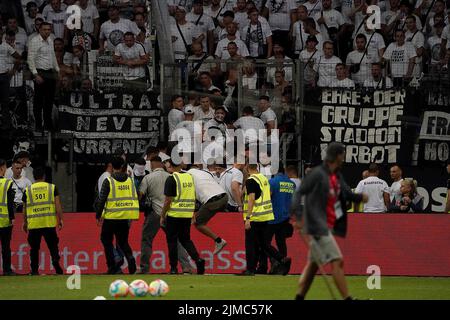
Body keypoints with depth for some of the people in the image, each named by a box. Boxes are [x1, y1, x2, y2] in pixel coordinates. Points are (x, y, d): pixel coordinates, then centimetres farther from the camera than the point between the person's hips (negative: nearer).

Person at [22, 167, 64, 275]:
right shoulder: (52, 187, 3)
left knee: (34, 248, 9)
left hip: (33, 223, 1)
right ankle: (57, 267, -8)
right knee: (53, 246, 5)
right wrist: (60, 219, 4)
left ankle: (34, 270, 6)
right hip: (49, 223, -1)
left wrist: (25, 222, 22)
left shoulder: (28, 190, 7)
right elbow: (58, 205, -2)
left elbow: (24, 208, 12)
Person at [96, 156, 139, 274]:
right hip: (126, 217, 4)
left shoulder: (108, 181, -8)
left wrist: (98, 216, -1)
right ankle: (130, 257, -14)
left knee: (106, 240, 12)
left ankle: (112, 266, 4)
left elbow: (102, 200, -9)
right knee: (123, 241, 16)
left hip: (111, 216, -4)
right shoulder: (129, 180, 5)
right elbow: (135, 198, 8)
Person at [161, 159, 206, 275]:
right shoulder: (190, 177, 9)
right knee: (185, 239, 16)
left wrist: (162, 216, -3)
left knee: (172, 241, 4)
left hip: (174, 214, -6)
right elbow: (193, 197, 15)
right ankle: (198, 259, -4)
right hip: (188, 215, 6)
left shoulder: (172, 179, -11)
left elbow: (168, 200, -13)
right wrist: (193, 215, 21)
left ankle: (174, 268, 4)